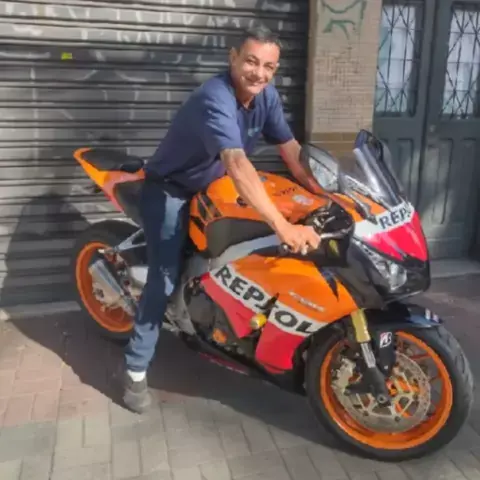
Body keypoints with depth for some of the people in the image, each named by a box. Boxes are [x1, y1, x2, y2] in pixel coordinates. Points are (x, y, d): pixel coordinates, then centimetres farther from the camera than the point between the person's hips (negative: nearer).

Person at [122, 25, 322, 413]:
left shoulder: (266, 94, -7)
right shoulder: (215, 99, -34)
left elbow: (290, 148, -5)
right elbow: (238, 165, -48)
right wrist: (283, 227, -56)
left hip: (213, 187, 8)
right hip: (169, 190, -8)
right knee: (166, 279, -14)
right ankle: (136, 369, -2)